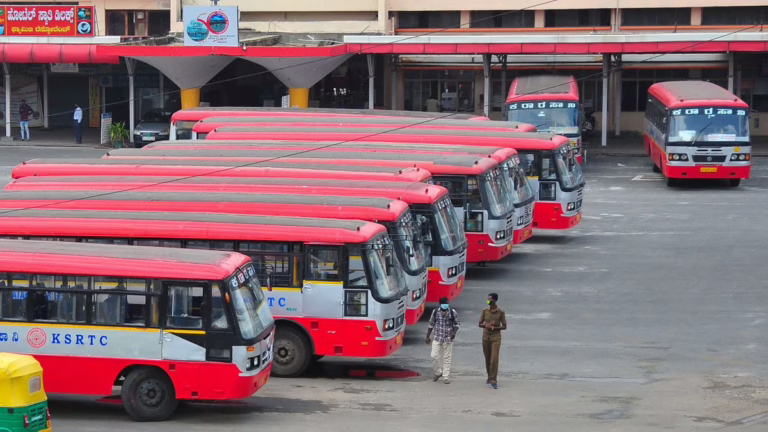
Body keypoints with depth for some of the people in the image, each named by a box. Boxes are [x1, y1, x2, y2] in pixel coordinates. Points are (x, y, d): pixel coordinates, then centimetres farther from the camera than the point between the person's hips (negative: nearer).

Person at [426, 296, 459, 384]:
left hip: (448, 339, -1)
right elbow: (431, 325, 11)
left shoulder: (453, 313, -3)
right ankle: (438, 372, 17)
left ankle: (446, 377, 9)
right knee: (434, 356, -7)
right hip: (437, 338, 1)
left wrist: (454, 332, -12)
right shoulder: (435, 312, 0)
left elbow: (456, 324, 7)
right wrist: (428, 336, 11)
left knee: (447, 358, 2)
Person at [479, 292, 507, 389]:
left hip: (496, 337, -3)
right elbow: (480, 324, 8)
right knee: (487, 359, 12)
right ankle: (490, 377, 33)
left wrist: (494, 327, -16)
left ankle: (493, 381, -11)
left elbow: (504, 326, -2)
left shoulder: (500, 312, -6)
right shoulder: (485, 311, 3)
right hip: (486, 337, 3)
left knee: (494, 359, -12)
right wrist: (486, 325, -14)